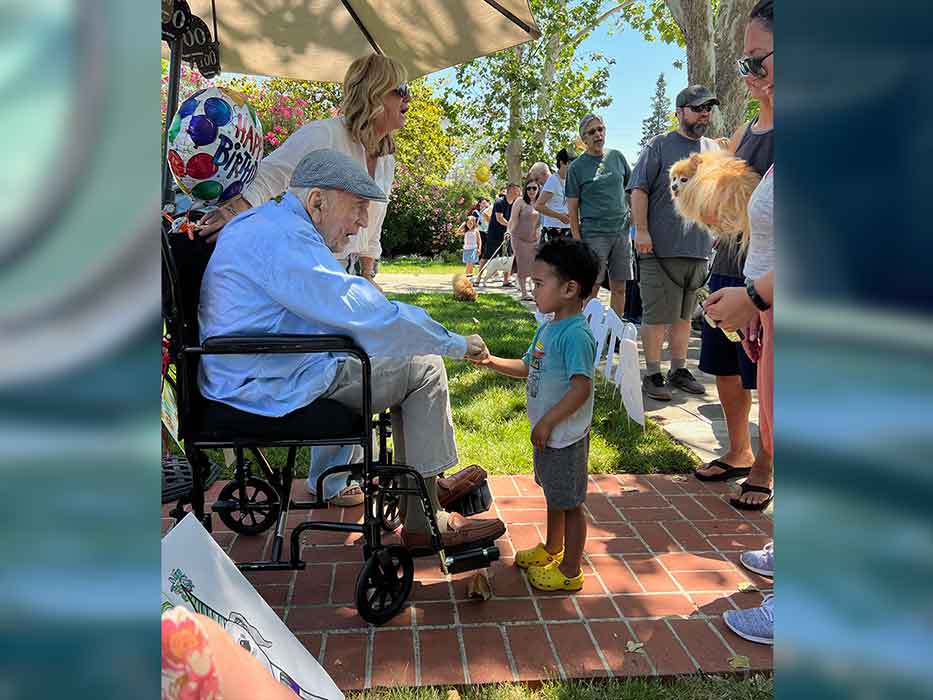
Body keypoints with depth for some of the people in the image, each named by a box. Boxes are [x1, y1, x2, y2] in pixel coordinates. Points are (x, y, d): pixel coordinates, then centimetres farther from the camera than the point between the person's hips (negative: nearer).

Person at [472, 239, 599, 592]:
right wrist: (493, 362, 3)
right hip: (546, 432, 10)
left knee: (569, 502, 6)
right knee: (554, 496, 25)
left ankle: (570, 571, 22)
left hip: (564, 435, -9)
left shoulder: (576, 335, -24)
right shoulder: (547, 328, 7)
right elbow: (528, 368, 16)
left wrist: (547, 422, -25)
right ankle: (551, 550, 45)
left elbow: (582, 387, -29)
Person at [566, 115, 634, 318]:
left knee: (619, 287, 8)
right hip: (593, 234, -4)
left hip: (621, 231, 4)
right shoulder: (576, 167, -2)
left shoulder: (616, 156, 10)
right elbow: (572, 209, -4)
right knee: (591, 289, -4)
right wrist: (578, 242, -10)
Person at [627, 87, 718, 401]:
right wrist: (641, 231, -16)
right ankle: (653, 375, 7)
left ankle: (679, 370, 24)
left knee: (684, 315, 14)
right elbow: (639, 190, -7)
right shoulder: (659, 146, 0)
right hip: (661, 247, -6)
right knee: (657, 316, -3)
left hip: (699, 249, 6)